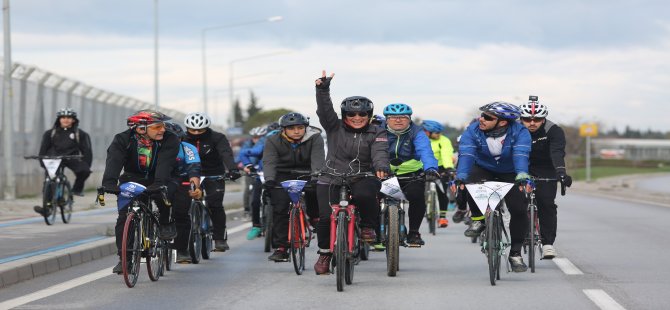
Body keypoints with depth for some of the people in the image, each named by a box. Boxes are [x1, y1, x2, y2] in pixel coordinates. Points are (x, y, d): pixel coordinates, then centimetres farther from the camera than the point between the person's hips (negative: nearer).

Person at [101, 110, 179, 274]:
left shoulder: (169, 140, -18)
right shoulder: (122, 140, -17)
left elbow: (165, 163, -33)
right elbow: (114, 161, -32)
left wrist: (158, 184, -51)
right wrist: (109, 183, -51)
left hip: (157, 180, -1)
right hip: (132, 179, 1)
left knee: (167, 191, -35)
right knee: (124, 217, -14)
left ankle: (165, 223, -7)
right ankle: (123, 258, -2)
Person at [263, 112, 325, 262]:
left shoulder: (315, 138, -13)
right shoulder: (273, 141, -10)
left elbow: (318, 160, -26)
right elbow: (269, 161, -23)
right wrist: (269, 179, -42)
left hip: (307, 175, 1)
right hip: (283, 175, -1)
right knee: (280, 208, -15)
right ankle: (281, 247, -13)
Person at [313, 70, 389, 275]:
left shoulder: (376, 133, 3)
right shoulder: (335, 128, 6)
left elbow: (380, 151, -13)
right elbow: (324, 110, -8)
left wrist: (381, 166, -36)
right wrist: (323, 89, -26)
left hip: (363, 178, -1)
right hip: (332, 180, 1)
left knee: (364, 195, -35)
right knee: (326, 217, -11)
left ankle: (368, 226, -6)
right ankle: (324, 254, 12)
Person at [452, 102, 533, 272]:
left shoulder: (519, 132, -24)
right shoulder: (473, 130, -21)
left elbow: (521, 155, -41)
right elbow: (466, 154, -34)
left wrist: (522, 176, -59)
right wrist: (460, 177, -52)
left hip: (510, 175, 0)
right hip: (484, 170, 1)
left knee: (519, 210, -16)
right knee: (471, 182, -33)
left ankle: (515, 253, 0)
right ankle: (478, 220, -9)